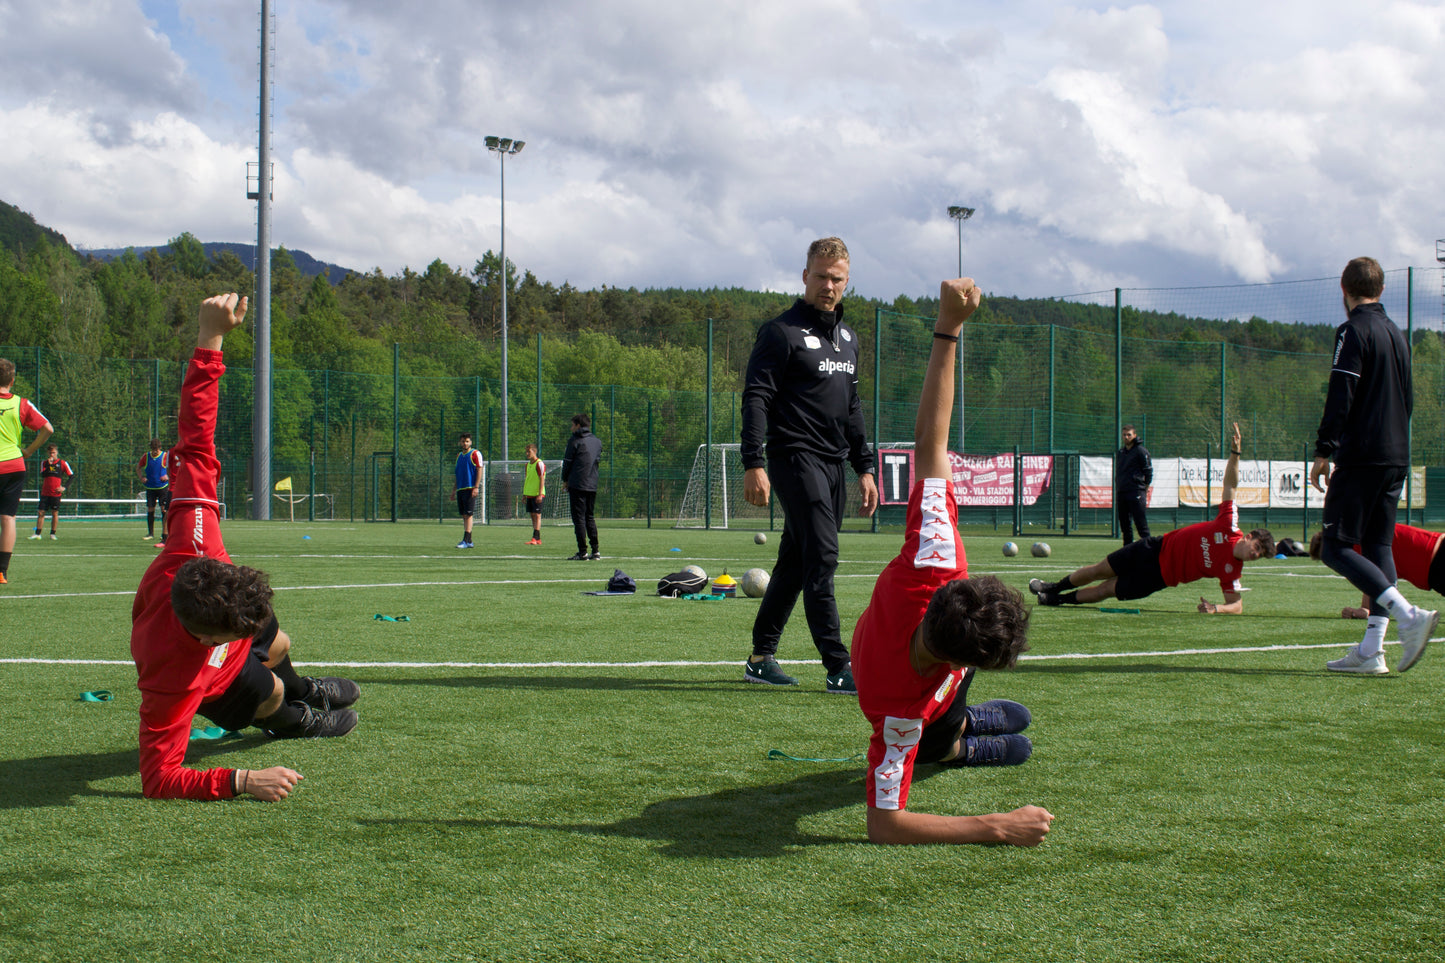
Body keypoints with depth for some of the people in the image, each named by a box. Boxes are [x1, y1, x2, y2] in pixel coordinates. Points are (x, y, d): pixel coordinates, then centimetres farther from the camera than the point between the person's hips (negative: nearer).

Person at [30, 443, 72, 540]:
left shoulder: (62, 463, 1)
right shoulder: (44, 463, 8)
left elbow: (71, 476, 2)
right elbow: (42, 475, -6)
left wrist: (64, 487, -8)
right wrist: (49, 465, -17)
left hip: (56, 493, -2)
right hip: (45, 492, 2)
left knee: (55, 513, 0)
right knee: (41, 512, 0)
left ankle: (53, 534, 9)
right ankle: (37, 534, 5)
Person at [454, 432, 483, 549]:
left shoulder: (475, 454, -2)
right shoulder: (459, 456, 18)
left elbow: (479, 470, -8)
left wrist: (476, 487, -16)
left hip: (470, 488, -7)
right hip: (460, 489, 7)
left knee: (468, 514, -11)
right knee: (464, 515, 6)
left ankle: (466, 541, -14)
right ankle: (468, 541, 10)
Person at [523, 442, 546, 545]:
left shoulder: (539, 464, -9)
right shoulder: (527, 465, 15)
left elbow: (542, 479, -13)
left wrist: (540, 494, -19)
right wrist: (524, 493, 18)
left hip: (537, 494, -8)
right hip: (529, 494, 8)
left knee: (537, 515, -9)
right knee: (532, 515, 7)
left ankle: (535, 538, -14)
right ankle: (537, 539, 9)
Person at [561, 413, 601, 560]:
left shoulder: (575, 441, -4)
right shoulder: (597, 441, 13)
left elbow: (567, 462, -3)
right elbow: (598, 460, 15)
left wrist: (565, 480, 8)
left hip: (577, 485, -6)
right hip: (592, 485, 6)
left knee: (579, 518, -4)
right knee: (590, 517, 14)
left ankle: (582, 552, -7)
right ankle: (595, 551, 8)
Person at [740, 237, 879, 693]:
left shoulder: (848, 338, 19)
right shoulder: (782, 331, -5)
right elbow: (756, 398, -10)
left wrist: (864, 467, 19)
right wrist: (753, 464, -19)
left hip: (833, 465, 8)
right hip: (796, 458, -8)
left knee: (795, 563, 11)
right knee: (822, 559, -13)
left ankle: (761, 658, 19)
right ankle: (838, 668, -13)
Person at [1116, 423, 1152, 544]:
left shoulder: (1141, 451, -2)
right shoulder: (1120, 453, 19)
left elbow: (1148, 472, -4)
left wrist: (1145, 491, -7)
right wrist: (1117, 491, 14)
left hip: (1136, 493, -7)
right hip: (1121, 494, 7)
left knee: (1141, 523, -10)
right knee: (1125, 524, 8)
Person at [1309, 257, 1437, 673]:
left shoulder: (1353, 332, -8)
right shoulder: (1397, 335, 16)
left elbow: (1340, 397, -16)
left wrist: (1323, 452, -15)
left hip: (1361, 458, -8)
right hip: (1397, 459, 8)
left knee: (1336, 549, -8)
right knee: (1378, 547, 9)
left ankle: (1407, 614, -22)